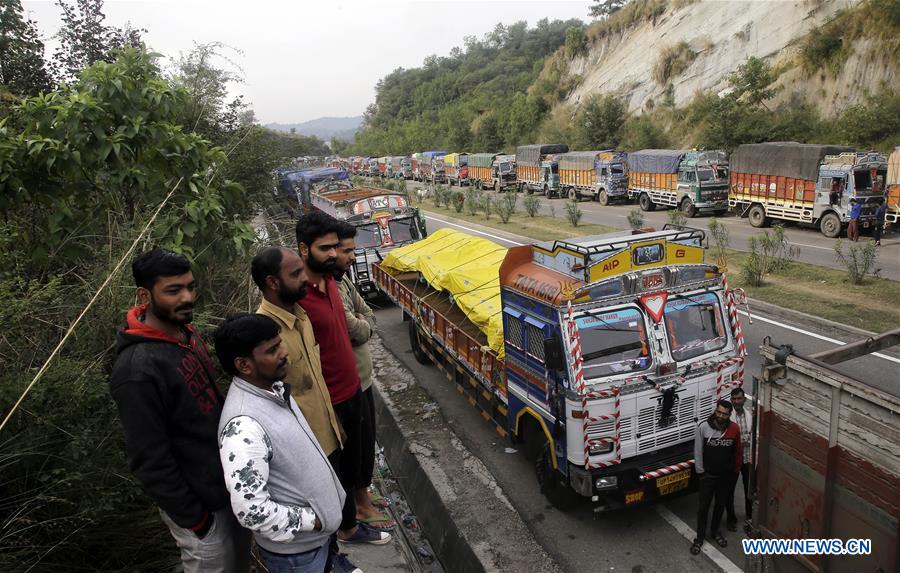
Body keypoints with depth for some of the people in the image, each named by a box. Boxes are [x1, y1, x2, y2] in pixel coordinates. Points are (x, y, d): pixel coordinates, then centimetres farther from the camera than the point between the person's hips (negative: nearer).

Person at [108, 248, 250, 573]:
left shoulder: (186, 333, -1)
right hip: (200, 502, -8)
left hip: (230, 481, 8)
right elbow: (150, 461, -23)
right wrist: (191, 517, -16)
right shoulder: (137, 369, -28)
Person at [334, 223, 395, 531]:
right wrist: (362, 324, -5)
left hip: (361, 376, 9)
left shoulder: (343, 278, 4)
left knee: (364, 437, 23)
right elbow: (360, 332, -25)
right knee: (362, 441, 6)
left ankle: (359, 488, 42)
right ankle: (362, 505, 25)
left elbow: (369, 316, 8)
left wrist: (359, 324, -12)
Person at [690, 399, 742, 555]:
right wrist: (700, 472, -6)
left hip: (726, 476, 2)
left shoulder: (734, 429, -11)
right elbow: (698, 451, -9)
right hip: (708, 475, -2)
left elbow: (738, 452, 3)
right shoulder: (703, 427, -18)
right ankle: (699, 538, 20)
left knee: (720, 505, 18)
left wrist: (736, 470, 7)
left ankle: (715, 531, 39)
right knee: (703, 507, 6)